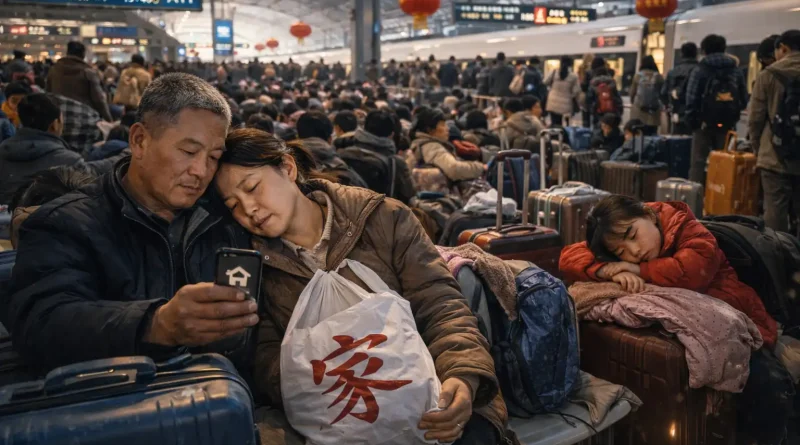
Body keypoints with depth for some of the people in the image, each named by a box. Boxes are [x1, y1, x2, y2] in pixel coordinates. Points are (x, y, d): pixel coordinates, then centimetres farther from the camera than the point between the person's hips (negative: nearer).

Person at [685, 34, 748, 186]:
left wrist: (691, 121, -3)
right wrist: (732, 113, 17)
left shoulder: (700, 70, -4)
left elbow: (691, 99, -12)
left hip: (704, 123, -3)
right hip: (728, 125, 3)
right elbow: (744, 100, 4)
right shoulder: (736, 71, 7)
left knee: (698, 162, 2)